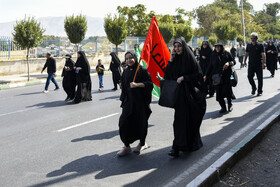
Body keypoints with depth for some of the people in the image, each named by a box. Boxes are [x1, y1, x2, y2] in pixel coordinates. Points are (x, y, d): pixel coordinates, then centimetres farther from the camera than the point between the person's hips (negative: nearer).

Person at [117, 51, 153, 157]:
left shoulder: (142, 70, -4)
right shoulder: (126, 72, 11)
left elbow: (149, 83, -10)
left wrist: (137, 84, -21)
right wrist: (123, 100, 15)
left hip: (140, 101, -4)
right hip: (128, 101, 4)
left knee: (140, 123, 3)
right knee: (124, 122, -5)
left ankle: (142, 143, 24)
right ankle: (126, 146, 4)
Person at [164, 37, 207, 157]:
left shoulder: (189, 58, -6)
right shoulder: (175, 59, 8)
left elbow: (198, 75, -8)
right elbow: (168, 75, 6)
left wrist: (184, 77, -16)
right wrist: (171, 60, -5)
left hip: (189, 92, -4)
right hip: (178, 93, 4)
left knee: (190, 119, 1)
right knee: (179, 119, 1)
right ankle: (177, 147, 4)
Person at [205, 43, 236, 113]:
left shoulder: (226, 54, 1)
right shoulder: (213, 55, 9)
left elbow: (233, 61, 8)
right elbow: (211, 66, 13)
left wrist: (229, 63, -14)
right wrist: (206, 75, 7)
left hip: (226, 76, -2)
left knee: (227, 90, -9)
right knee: (219, 93, -3)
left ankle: (229, 104, 16)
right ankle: (223, 107, 9)